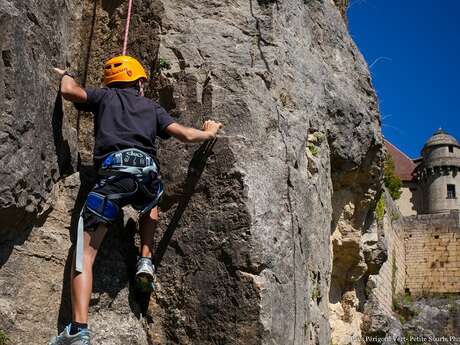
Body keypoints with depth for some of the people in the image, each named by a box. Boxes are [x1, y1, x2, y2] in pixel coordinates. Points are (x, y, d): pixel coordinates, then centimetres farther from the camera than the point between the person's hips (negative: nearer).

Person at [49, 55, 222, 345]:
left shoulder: (105, 97, 24)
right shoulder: (152, 107, 27)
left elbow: (69, 91, 10)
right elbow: (186, 135, 20)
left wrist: (66, 76, 34)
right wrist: (209, 133, 41)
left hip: (115, 171, -2)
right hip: (149, 173, 3)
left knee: (84, 254, -3)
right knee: (151, 204, 42)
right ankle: (146, 261, 24)